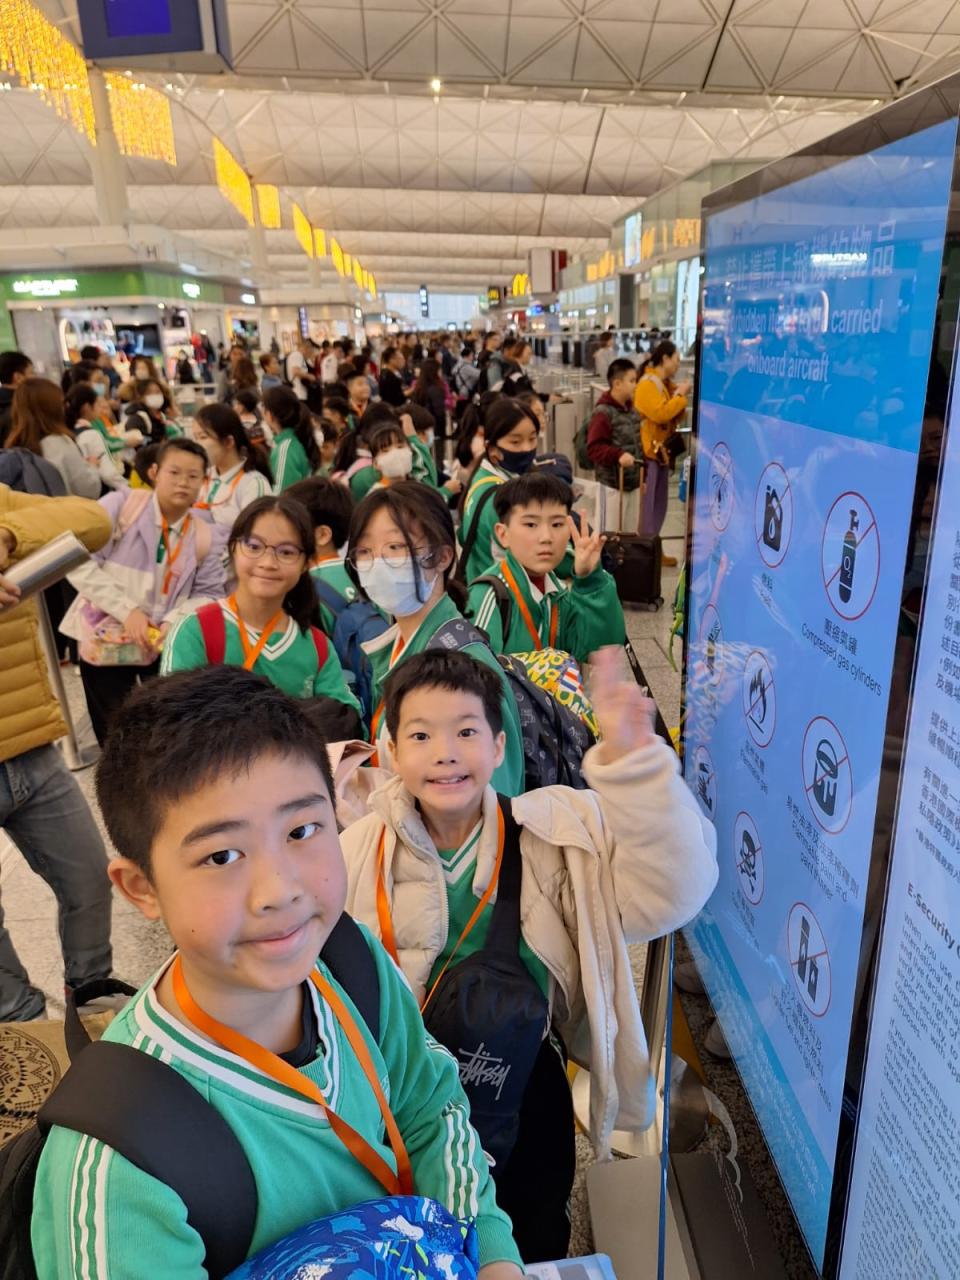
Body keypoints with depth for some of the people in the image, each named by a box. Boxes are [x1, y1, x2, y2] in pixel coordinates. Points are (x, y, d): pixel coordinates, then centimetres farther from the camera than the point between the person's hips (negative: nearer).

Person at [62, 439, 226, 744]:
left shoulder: (204, 538, -3)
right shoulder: (119, 506, -12)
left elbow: (209, 594, -2)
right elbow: (78, 562, -17)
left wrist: (174, 622, -21)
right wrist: (126, 610, -22)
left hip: (165, 645, 2)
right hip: (105, 640, -2)